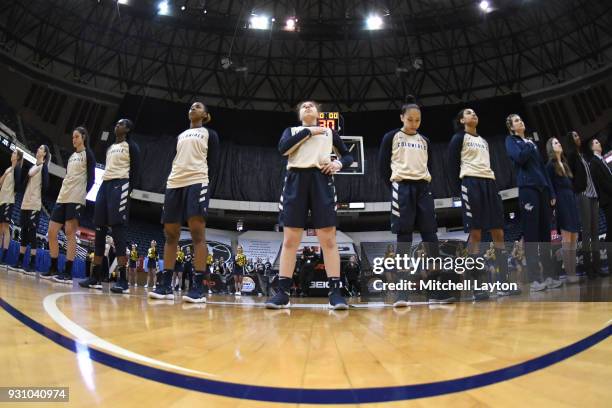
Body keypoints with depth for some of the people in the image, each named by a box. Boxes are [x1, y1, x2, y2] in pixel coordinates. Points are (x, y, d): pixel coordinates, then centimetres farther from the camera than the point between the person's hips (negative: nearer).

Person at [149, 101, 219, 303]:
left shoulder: (210, 134, 13)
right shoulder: (180, 136, 27)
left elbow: (213, 162, 4)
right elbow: (175, 160, 23)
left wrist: (207, 184, -9)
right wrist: (170, 181, 10)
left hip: (197, 182, -6)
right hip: (174, 183, 6)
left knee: (197, 232, -13)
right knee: (170, 233, 2)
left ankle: (198, 287, -15)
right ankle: (166, 285, 5)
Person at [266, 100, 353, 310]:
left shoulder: (329, 132, 23)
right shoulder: (291, 130, 21)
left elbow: (348, 155, 21)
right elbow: (283, 148, -1)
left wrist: (338, 163, -1)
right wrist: (308, 132, -1)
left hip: (321, 180, 0)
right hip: (296, 180, 0)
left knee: (328, 239, -7)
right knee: (290, 240, -4)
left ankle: (335, 291, -7)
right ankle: (283, 292, -2)